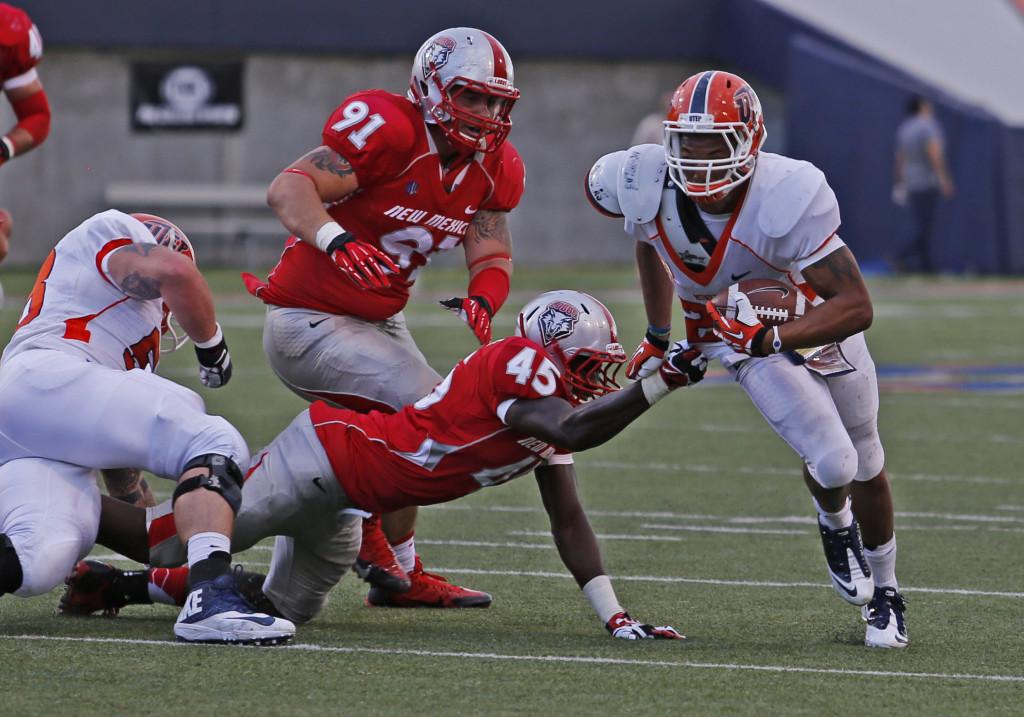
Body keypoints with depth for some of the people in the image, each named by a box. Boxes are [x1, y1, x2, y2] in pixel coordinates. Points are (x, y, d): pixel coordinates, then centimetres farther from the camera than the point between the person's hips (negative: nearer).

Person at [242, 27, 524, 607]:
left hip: (379, 323, 9)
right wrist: (337, 241, -47)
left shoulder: (493, 168, 2)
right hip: (310, 324, -9)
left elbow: (493, 257, 2)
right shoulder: (391, 131, -23)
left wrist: (481, 301, -21)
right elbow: (288, 188, -29)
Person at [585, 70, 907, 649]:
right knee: (830, 462, -16)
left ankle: (886, 593, 41)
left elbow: (857, 306, -39)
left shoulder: (787, 198, -39)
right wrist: (659, 338, 8)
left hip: (819, 322, -1)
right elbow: (650, 241, 0)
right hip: (747, 337, 1)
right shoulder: (650, 188, -28)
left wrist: (771, 338, -52)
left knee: (866, 468, 16)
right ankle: (835, 525, 22)